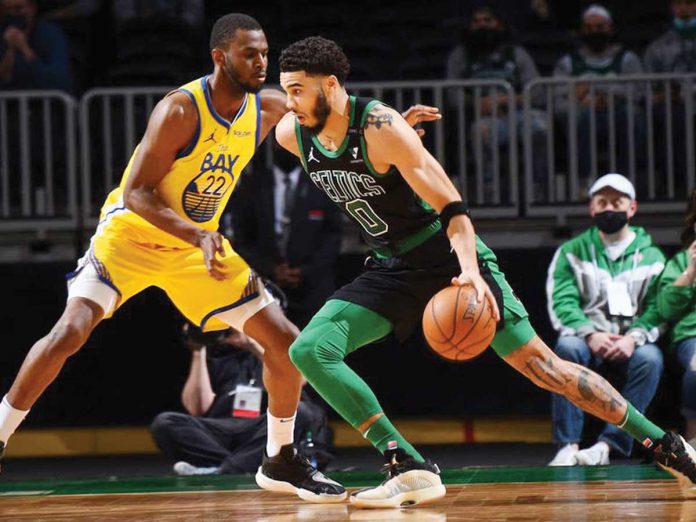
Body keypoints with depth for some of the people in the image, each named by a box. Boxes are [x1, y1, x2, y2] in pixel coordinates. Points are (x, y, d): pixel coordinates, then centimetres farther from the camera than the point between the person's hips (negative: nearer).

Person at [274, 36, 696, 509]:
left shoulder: (382, 127, -24)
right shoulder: (291, 135, -8)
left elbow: (451, 206, -26)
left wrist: (469, 271, -41)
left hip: (447, 256, -6)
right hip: (393, 269, 6)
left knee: (541, 365, -6)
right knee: (309, 351, -15)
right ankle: (411, 470, -16)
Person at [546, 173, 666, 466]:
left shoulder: (651, 256, 13)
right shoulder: (572, 252, 12)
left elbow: (659, 308, 1)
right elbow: (561, 302, -2)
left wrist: (635, 337, -19)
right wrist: (590, 335, -20)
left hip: (632, 342, 0)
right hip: (586, 338, 0)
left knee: (650, 358, -33)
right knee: (567, 348, -34)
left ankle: (609, 444, -36)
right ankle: (568, 445, -36)